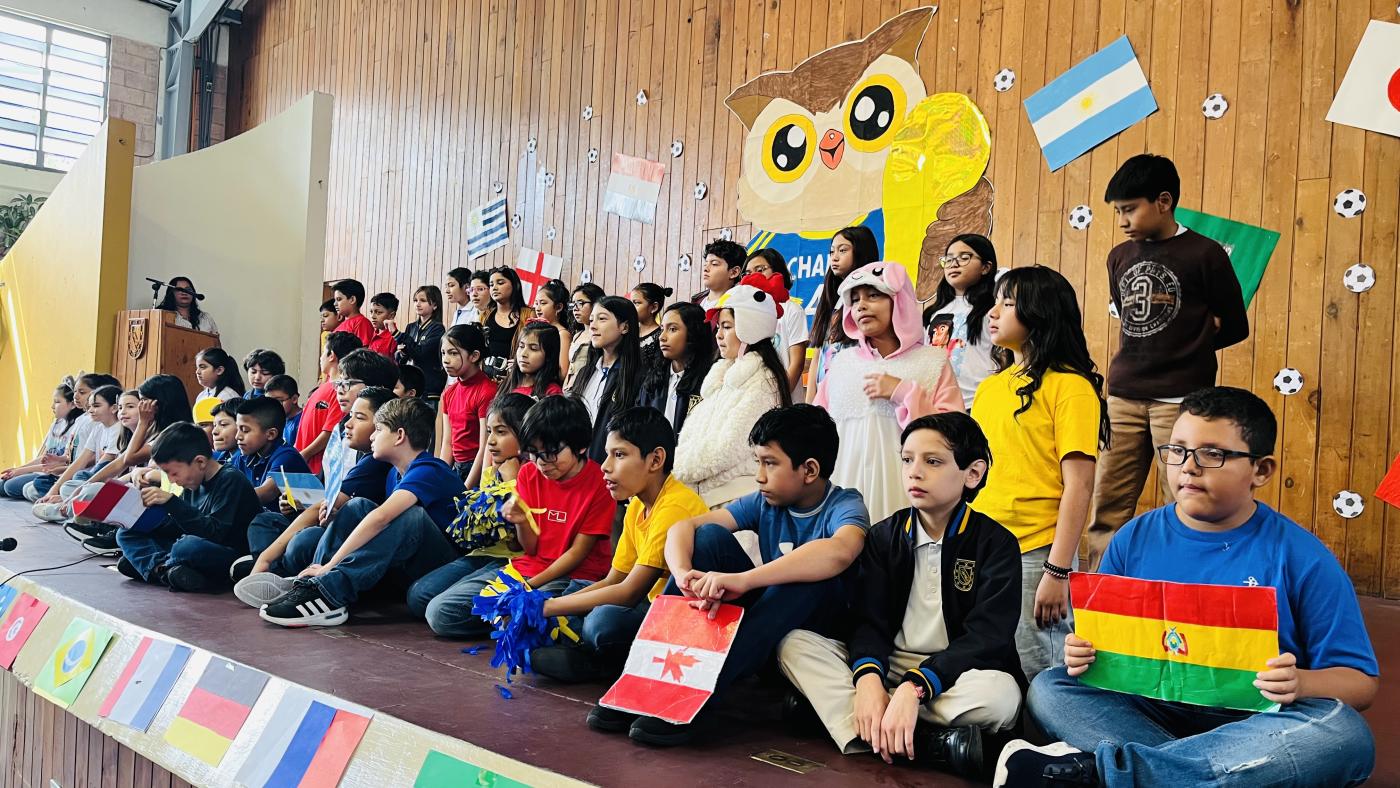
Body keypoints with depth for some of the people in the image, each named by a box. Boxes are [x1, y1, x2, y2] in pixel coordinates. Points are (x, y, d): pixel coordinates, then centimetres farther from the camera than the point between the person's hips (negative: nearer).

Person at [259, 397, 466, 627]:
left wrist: (331, 565, -30)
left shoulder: (429, 470, -18)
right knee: (358, 507, 0)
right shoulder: (395, 474, 12)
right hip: (408, 565, 8)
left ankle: (329, 593, -35)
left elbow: (381, 518, -29)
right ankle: (311, 584, -17)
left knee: (410, 515, -32)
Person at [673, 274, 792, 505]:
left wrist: (674, 469, -7)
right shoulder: (726, 375, 19)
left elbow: (727, 450, -14)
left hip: (737, 498, -7)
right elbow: (692, 435, 17)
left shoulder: (761, 382, -7)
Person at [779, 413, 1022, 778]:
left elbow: (986, 638, -17)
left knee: (998, 693, -37)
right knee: (795, 643, -19)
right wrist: (868, 677, -28)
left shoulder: (996, 544, -5)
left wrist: (914, 688, -33)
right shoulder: (884, 536, 6)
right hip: (887, 666, 4)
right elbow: (868, 620, -4)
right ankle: (925, 742, -35)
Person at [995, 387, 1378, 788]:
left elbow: (1361, 681, 0)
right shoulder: (1133, 540, 5)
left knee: (1344, 733, -34)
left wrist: (1300, 684, -23)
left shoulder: (1302, 558, -3)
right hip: (1147, 714, 1)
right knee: (1049, 688, -20)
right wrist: (1083, 653, -12)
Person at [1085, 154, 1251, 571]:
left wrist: (1187, 348, 5)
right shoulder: (1119, 257, 12)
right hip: (1123, 396, 5)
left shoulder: (1205, 254, -3)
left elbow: (1234, 326, 3)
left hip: (1180, 398, -5)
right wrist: (1160, 345, 13)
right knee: (1106, 508, 4)